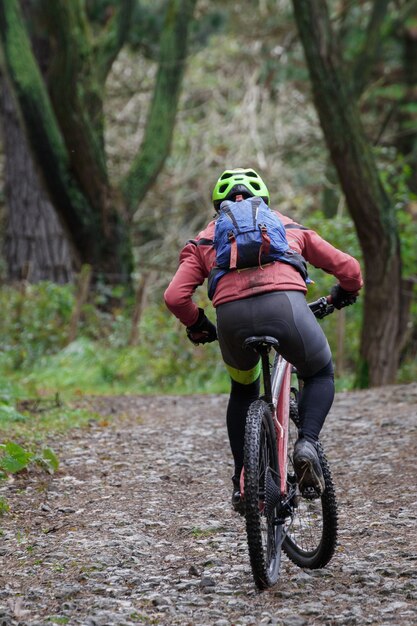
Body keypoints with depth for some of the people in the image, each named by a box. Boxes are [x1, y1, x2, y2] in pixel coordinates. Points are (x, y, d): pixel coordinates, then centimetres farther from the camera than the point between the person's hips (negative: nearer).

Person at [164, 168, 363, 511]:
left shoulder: (205, 238, 30)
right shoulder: (288, 225, 32)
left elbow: (175, 296, 14)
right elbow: (349, 269, 29)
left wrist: (199, 326, 33)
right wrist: (343, 296, 51)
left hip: (232, 316, 1)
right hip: (285, 304, -1)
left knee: (243, 391, 31)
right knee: (320, 375, 28)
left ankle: (243, 484, 23)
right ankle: (307, 444, 2)